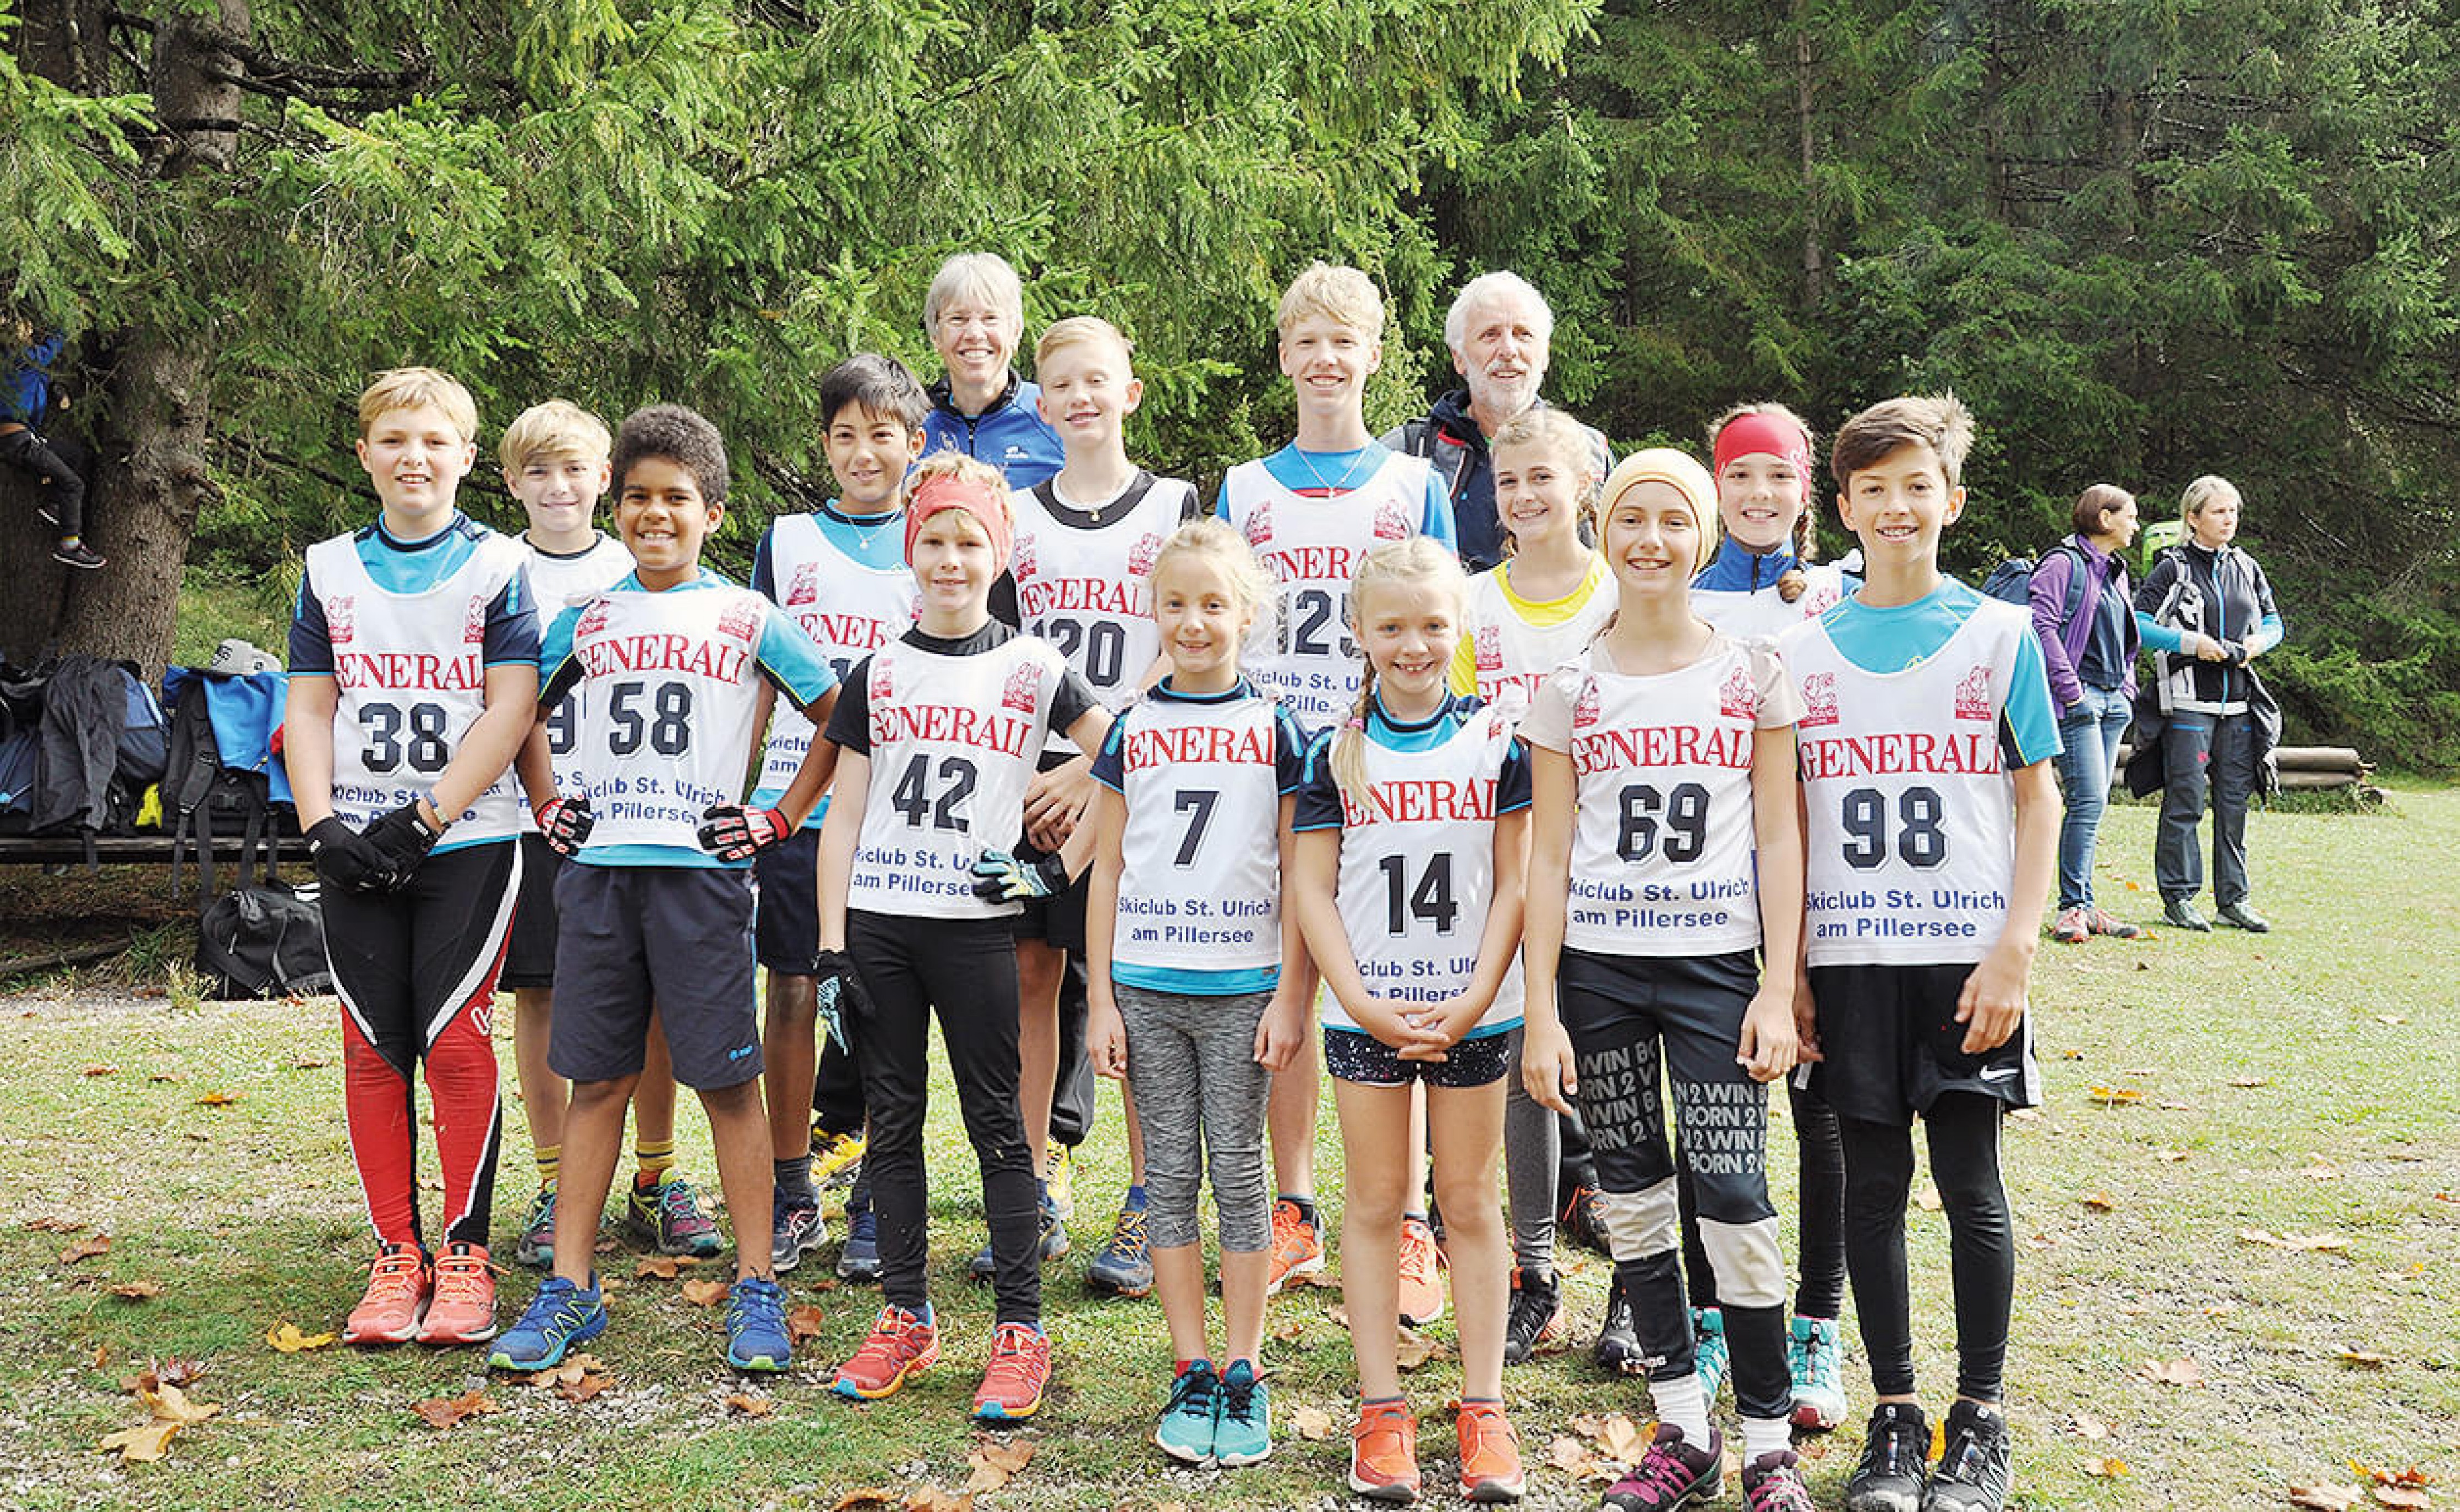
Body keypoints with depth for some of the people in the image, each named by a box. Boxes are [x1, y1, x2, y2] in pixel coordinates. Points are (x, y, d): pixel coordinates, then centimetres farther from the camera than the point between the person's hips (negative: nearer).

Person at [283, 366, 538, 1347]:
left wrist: (424, 819, -11)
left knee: (455, 1040, -7)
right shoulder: (330, 569, 12)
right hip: (356, 849, 3)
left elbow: (509, 711, -5)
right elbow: (309, 708, 10)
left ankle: (465, 1252, 5)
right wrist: (322, 825, -4)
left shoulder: (496, 566, 2)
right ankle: (397, 1257, 12)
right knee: (374, 1046, 3)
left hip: (468, 839, -3)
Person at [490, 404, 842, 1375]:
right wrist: (548, 809, 14)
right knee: (596, 1078, 7)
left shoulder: (747, 619, 4)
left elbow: (839, 716, 7)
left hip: (702, 869, -3)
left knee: (727, 1076, -1)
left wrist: (779, 820, 1)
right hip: (598, 867, 3)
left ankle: (756, 1288, 8)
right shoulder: (587, 621, 12)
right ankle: (570, 1287, 14)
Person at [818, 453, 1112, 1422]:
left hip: (976, 925, -2)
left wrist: (1059, 871, -5)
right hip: (877, 923, 3)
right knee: (893, 1118, 8)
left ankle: (1019, 1329, 6)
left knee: (997, 1124, 0)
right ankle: (905, 1316, 19)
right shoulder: (879, 674, 8)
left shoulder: (1033, 669, 2)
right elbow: (845, 814, 7)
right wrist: (831, 948, 0)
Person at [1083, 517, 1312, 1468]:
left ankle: (1244, 1374, 12)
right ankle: (1192, 1372, 16)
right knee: (1171, 1175, 6)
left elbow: (1300, 879, 1)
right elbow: (1106, 871, 7)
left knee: (1239, 1173, 3)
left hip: (1242, 988, -2)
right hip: (1146, 986, 2)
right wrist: (1100, 999, 2)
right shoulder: (1131, 731, 6)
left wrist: (1291, 998, -6)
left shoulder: (1275, 730, 1)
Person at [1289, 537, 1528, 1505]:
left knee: (1470, 1202, 7)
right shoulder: (1335, 752, 1)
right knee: (1374, 1203, 6)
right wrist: (1362, 1002, -10)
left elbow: (1513, 883, 0)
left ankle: (1483, 1408, 16)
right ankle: (1382, 1409, 15)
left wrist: (1474, 1000, -9)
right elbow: (1311, 889, 0)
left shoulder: (1495, 742, 1)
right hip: (1365, 1013, 0)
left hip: (1473, 1013, 0)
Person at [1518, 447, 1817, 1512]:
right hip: (1597, 968, 2)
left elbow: (1780, 838, 2)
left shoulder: (1752, 673, 3)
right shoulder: (1569, 688, 5)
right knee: (1633, 1198, 7)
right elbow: (1548, 854, 4)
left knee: (1732, 1195, -8)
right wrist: (1541, 1011, -2)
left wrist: (1780, 987, -5)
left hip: (1715, 964, -2)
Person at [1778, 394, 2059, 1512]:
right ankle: (1895, 1415, 20)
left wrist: (2015, 949, -8)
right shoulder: (1803, 650, 7)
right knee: (1872, 1184, 6)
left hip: (1965, 958, -1)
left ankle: (1979, 1420, 19)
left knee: (1970, 1182, 3)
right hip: (1848, 958, 2)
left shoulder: (1999, 634, 3)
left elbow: (2038, 799, 2)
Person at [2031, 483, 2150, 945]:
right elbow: (2044, 626, -17)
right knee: (2089, 798, -14)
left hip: (2113, 700, 8)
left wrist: (2128, 688, 15)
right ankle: (2073, 907, -10)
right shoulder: (2064, 563, -7)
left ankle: (2083, 906, 11)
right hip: (2079, 700, -8)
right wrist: (2070, 690, -19)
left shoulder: (2116, 571, 20)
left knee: (2093, 804, 7)